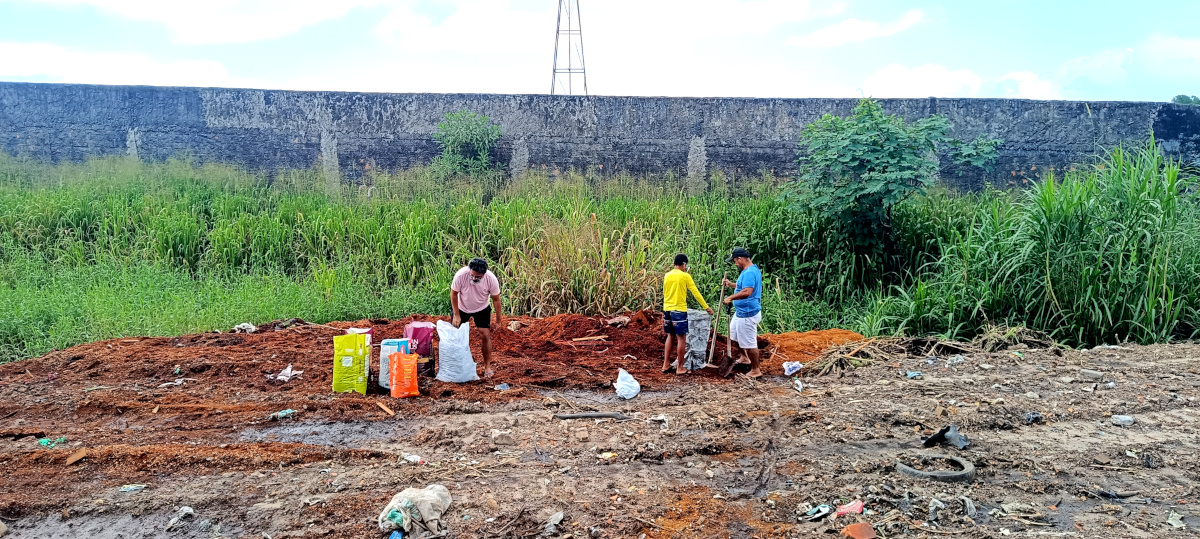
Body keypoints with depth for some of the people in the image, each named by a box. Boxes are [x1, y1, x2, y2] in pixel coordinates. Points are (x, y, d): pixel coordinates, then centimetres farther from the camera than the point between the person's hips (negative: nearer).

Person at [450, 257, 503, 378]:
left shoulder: (491, 279, -29)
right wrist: (456, 315, -13)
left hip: (482, 309, 0)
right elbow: (453, 294, -16)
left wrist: (499, 319, -8)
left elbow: (496, 299, -14)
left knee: (485, 335, -6)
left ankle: (487, 366, 7)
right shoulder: (461, 275, -33)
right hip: (461, 308, 0)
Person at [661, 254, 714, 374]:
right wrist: (706, 307, -1)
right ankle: (680, 368, 5)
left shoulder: (667, 275, 8)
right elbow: (696, 293, -8)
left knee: (670, 336, 17)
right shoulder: (685, 276, -9)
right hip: (679, 310, -6)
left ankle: (666, 365, 18)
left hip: (667, 310, 6)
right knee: (681, 338, 2)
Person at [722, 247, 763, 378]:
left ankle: (755, 370, 14)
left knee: (749, 343, 1)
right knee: (733, 335, 26)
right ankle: (744, 355, 45)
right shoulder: (751, 270, 11)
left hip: (748, 314, -11)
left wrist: (730, 297, -27)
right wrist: (730, 284, 16)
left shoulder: (749, 273, -23)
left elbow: (747, 292, -35)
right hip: (741, 312, 11)